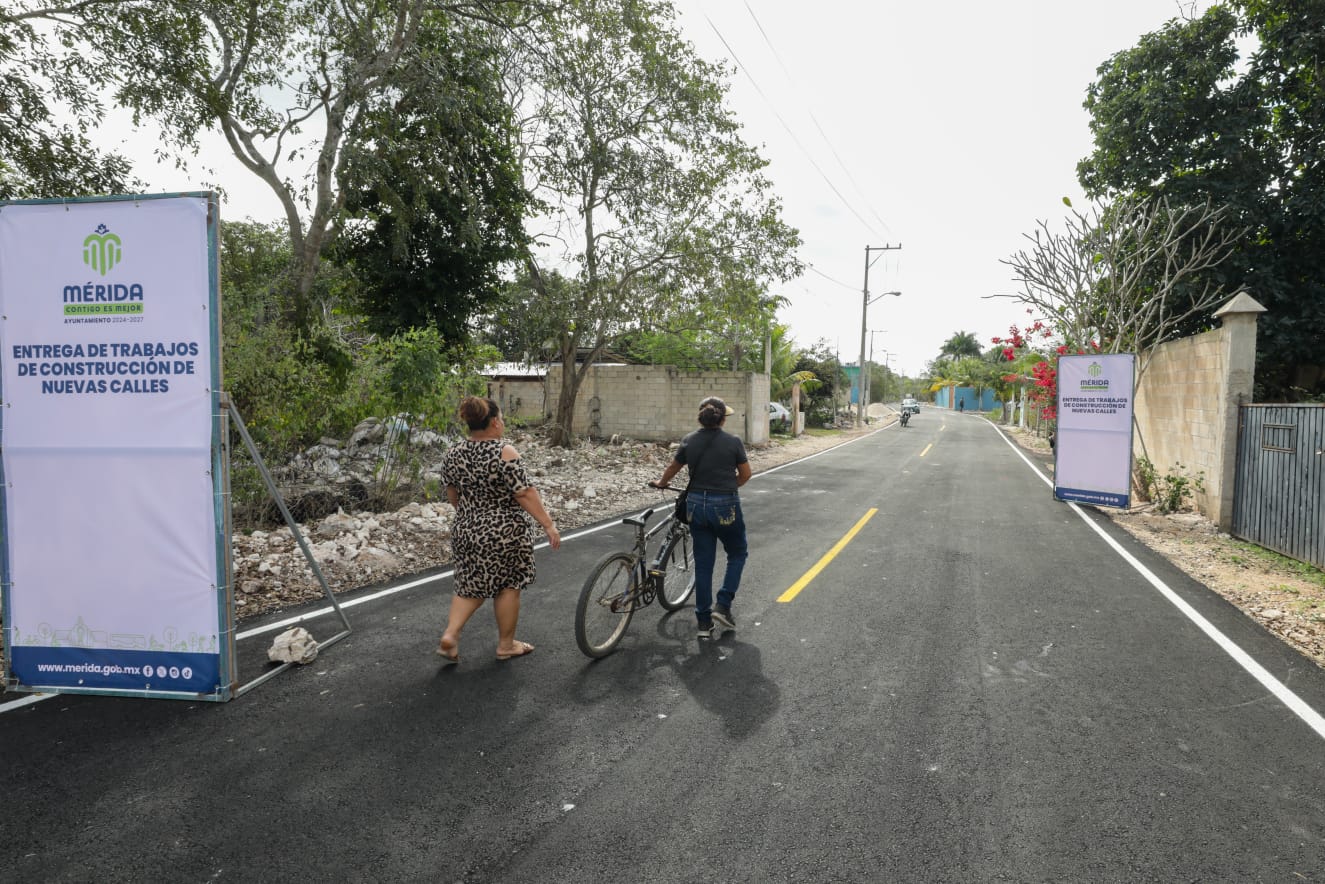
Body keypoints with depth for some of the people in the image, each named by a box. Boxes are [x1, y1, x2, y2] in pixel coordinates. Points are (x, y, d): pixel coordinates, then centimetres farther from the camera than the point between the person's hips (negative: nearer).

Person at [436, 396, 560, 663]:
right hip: (503, 534, -6)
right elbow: (525, 493, -20)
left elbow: (452, 496, 12)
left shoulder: (452, 454, 2)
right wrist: (548, 524, -15)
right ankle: (506, 645, 21)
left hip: (465, 531, 6)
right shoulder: (504, 452, -17)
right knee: (508, 586, 10)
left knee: (471, 585, 19)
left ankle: (449, 634, 6)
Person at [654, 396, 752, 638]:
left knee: (703, 564, 10)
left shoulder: (689, 441, 1)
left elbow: (672, 468, 15)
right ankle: (722, 606, 6)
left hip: (696, 505, 3)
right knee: (738, 554, 19)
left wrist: (661, 483, 35)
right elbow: (745, 474, 2)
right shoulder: (733, 442, -8)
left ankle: (704, 623, 14)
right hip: (725, 505, -3)